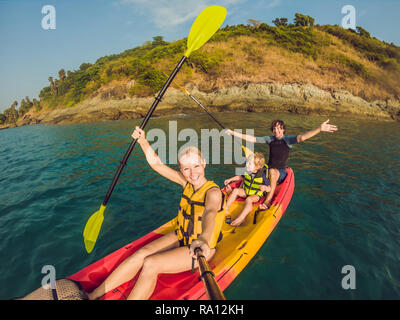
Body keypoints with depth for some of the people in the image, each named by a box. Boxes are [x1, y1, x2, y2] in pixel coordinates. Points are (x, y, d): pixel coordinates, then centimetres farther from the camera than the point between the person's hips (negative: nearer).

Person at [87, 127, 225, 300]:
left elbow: (210, 212, -47)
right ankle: (93, 295, -7)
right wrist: (143, 141, -12)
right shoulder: (187, 182, -3)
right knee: (142, 253, -12)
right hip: (180, 237, 6)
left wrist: (204, 239, -66)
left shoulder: (213, 192, -23)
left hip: (201, 249, -6)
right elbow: (157, 164, -1)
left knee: (151, 264, -21)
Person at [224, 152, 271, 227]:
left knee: (249, 199, -35)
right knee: (235, 190, -16)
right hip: (245, 191, 6)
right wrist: (230, 179, 14)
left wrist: (265, 188, -38)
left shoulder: (262, 176, -19)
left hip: (256, 195, -5)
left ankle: (241, 218, -49)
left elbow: (269, 189, -15)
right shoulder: (248, 173, -5)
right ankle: (225, 208, -19)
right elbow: (241, 177, 17)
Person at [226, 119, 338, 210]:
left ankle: (268, 201, -36)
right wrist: (233, 133, 1)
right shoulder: (269, 139, 6)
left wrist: (320, 129, -40)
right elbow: (251, 138, 5)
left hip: (281, 173, -5)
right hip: (269, 169, 5)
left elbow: (302, 137, -23)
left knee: (273, 172, -36)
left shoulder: (288, 140, -5)